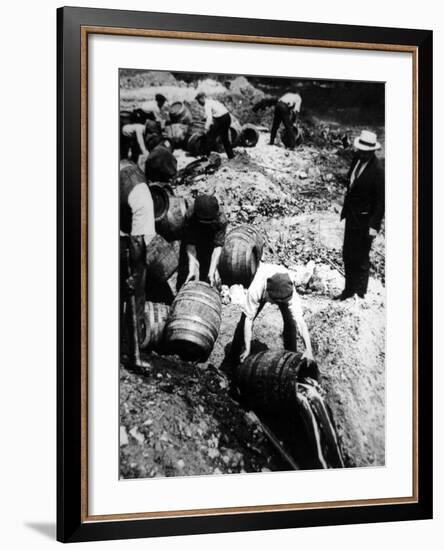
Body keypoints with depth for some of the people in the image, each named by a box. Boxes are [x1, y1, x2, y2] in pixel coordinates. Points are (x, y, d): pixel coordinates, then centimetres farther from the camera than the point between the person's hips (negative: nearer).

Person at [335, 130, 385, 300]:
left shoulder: (377, 171, -21)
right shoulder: (357, 159, 1)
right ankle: (349, 290, 32)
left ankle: (360, 294, 16)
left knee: (361, 259, 4)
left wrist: (374, 226, -18)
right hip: (352, 215, 8)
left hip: (365, 219, -8)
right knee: (347, 255, 17)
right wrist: (345, 209, 14)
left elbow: (381, 201, -18)